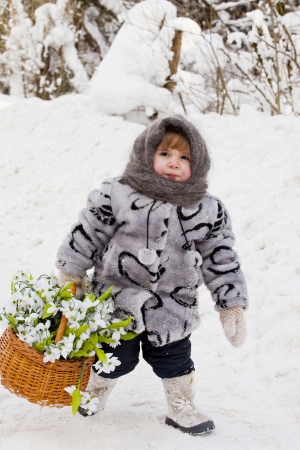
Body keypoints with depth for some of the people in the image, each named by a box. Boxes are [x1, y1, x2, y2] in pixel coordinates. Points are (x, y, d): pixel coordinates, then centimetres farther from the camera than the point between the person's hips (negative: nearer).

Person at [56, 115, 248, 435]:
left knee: (174, 360, 14)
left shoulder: (208, 212, -5)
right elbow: (85, 237, -3)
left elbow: (221, 260, 1)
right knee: (117, 357, 13)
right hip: (118, 299, -1)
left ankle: (181, 408, 38)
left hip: (172, 310, 2)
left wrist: (231, 306, 1)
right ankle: (96, 387, 45)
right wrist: (70, 277, 4)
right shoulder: (116, 196, -13)